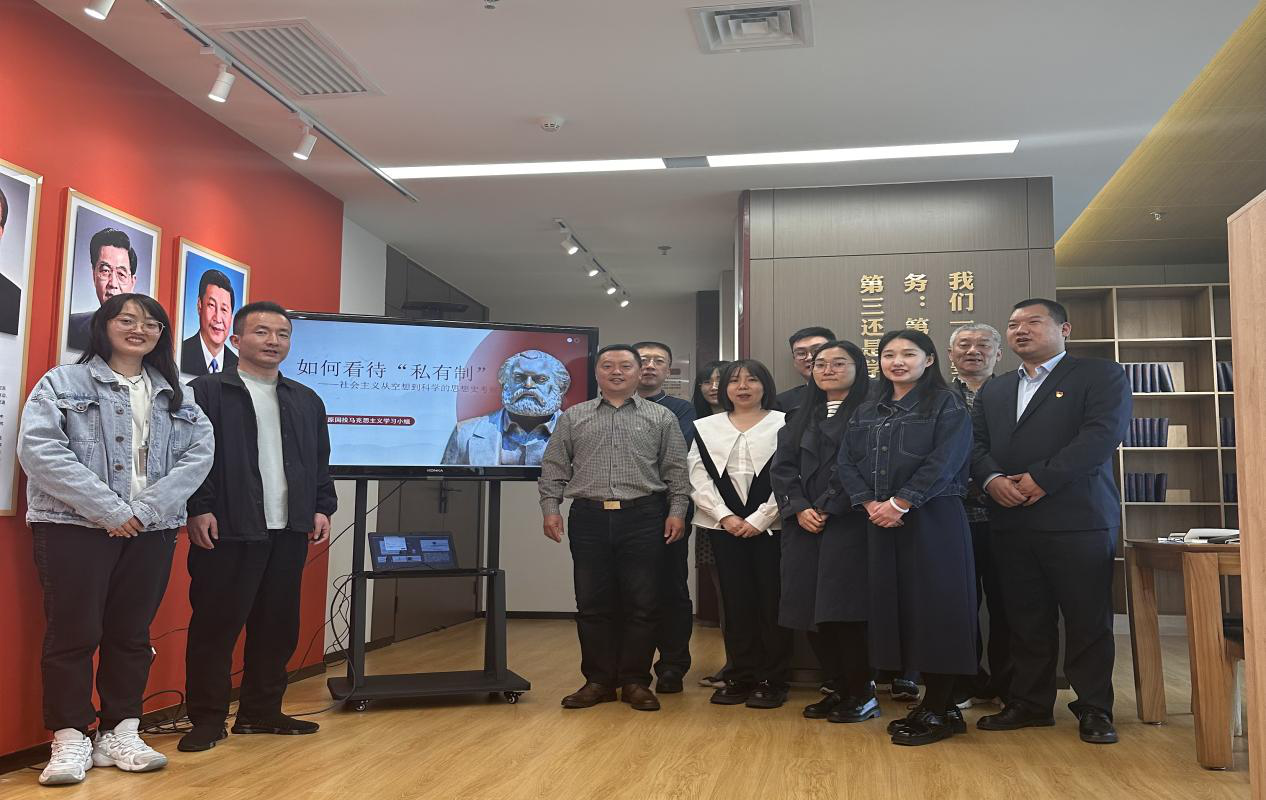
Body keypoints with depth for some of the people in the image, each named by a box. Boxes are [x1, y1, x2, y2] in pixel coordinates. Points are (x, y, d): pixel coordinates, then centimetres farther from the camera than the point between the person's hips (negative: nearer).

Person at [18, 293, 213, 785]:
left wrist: (147, 508, -13)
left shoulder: (175, 396, 13)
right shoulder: (63, 383, 4)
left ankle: (120, 734, 17)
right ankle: (71, 740, 9)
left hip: (151, 530, 4)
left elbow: (199, 453, 2)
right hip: (75, 526, -3)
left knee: (131, 633, 7)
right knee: (72, 633, -1)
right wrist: (109, 510, -16)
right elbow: (40, 449, -10)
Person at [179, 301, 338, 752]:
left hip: (290, 532, 6)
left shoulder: (307, 401, 17)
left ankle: (261, 711, 22)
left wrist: (322, 508, 8)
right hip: (227, 531, -5)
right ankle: (207, 718, 11)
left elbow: (321, 462, 18)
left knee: (278, 626, 10)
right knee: (215, 625, 0)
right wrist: (198, 509, -14)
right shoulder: (206, 392, 0)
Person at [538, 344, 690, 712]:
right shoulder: (573, 417, 11)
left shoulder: (661, 418, 8)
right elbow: (553, 468, 10)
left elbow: (676, 471, 6)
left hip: (643, 519, -1)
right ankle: (598, 681, 16)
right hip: (589, 519, 1)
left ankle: (635, 681, 13)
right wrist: (550, 508, 0)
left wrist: (677, 510, -3)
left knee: (642, 605, 1)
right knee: (592, 604, 5)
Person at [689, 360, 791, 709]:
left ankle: (772, 680, 9)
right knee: (736, 602, 6)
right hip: (725, 527, 3)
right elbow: (699, 478, 4)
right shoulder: (705, 428, 10)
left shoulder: (784, 424, 1)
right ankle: (740, 676, 15)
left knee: (771, 602, 0)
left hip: (771, 526, -2)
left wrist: (759, 520, -11)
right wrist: (725, 516, -8)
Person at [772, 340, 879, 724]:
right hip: (804, 527, 6)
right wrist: (799, 508, -5)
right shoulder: (802, 416, 19)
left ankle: (861, 693, 6)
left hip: (849, 523, -6)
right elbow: (782, 467, 11)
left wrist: (828, 508, -14)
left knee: (845, 610, -9)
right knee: (811, 610, 4)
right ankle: (837, 689, 17)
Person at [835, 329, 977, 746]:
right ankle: (932, 701, 18)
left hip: (932, 519, -5)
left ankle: (939, 711, 5)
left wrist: (900, 502, -18)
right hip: (881, 522, 6)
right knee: (896, 607, 6)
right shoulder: (867, 412, 15)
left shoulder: (946, 404, -1)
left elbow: (944, 461, -13)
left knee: (934, 609, -4)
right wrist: (871, 504, -9)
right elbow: (847, 462, 7)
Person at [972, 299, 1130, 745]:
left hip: (1078, 519, -4)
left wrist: (1042, 478, -16)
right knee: (1025, 620, 8)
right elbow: (977, 444, 13)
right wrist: (992, 479, -10)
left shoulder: (1100, 376, 3)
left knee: (1088, 619, 1)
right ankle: (1030, 703, 18)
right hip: (1011, 521, 5)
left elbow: (1104, 433, -11)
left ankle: (1094, 708, 13)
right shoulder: (992, 392, 21)